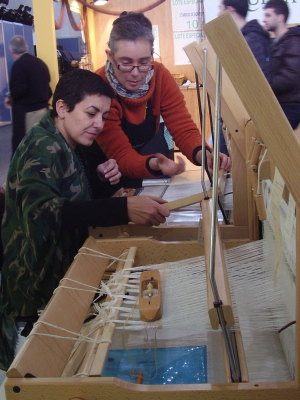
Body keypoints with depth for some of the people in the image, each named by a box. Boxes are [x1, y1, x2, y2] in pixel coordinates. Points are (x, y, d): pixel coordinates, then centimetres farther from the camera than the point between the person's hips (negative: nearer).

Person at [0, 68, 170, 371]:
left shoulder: (64, 146, 8)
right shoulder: (43, 148, -22)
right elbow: (40, 212, -40)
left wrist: (100, 178, -6)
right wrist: (124, 208, -50)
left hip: (61, 272, 9)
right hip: (38, 290, -9)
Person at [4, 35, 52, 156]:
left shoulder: (19, 64, -12)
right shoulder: (40, 62, 11)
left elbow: (19, 89, -21)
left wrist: (10, 97, -3)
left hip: (26, 111, -8)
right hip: (42, 108, 8)